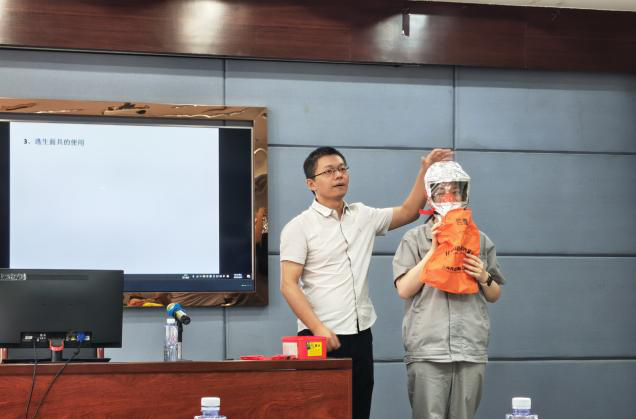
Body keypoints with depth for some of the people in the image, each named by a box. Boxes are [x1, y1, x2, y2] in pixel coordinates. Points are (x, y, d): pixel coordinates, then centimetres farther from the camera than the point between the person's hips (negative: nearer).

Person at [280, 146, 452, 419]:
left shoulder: (363, 217, 13)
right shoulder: (299, 227, -4)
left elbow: (408, 212, 21)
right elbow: (289, 285, -10)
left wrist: (426, 170, 9)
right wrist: (318, 329, -19)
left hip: (361, 335, 5)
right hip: (322, 337, -5)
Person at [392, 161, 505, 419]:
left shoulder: (480, 240, 14)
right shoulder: (414, 239, 7)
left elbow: (494, 296, 20)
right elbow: (404, 289, -3)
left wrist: (484, 278, -3)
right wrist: (433, 250, -5)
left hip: (471, 349, 2)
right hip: (427, 349, -2)